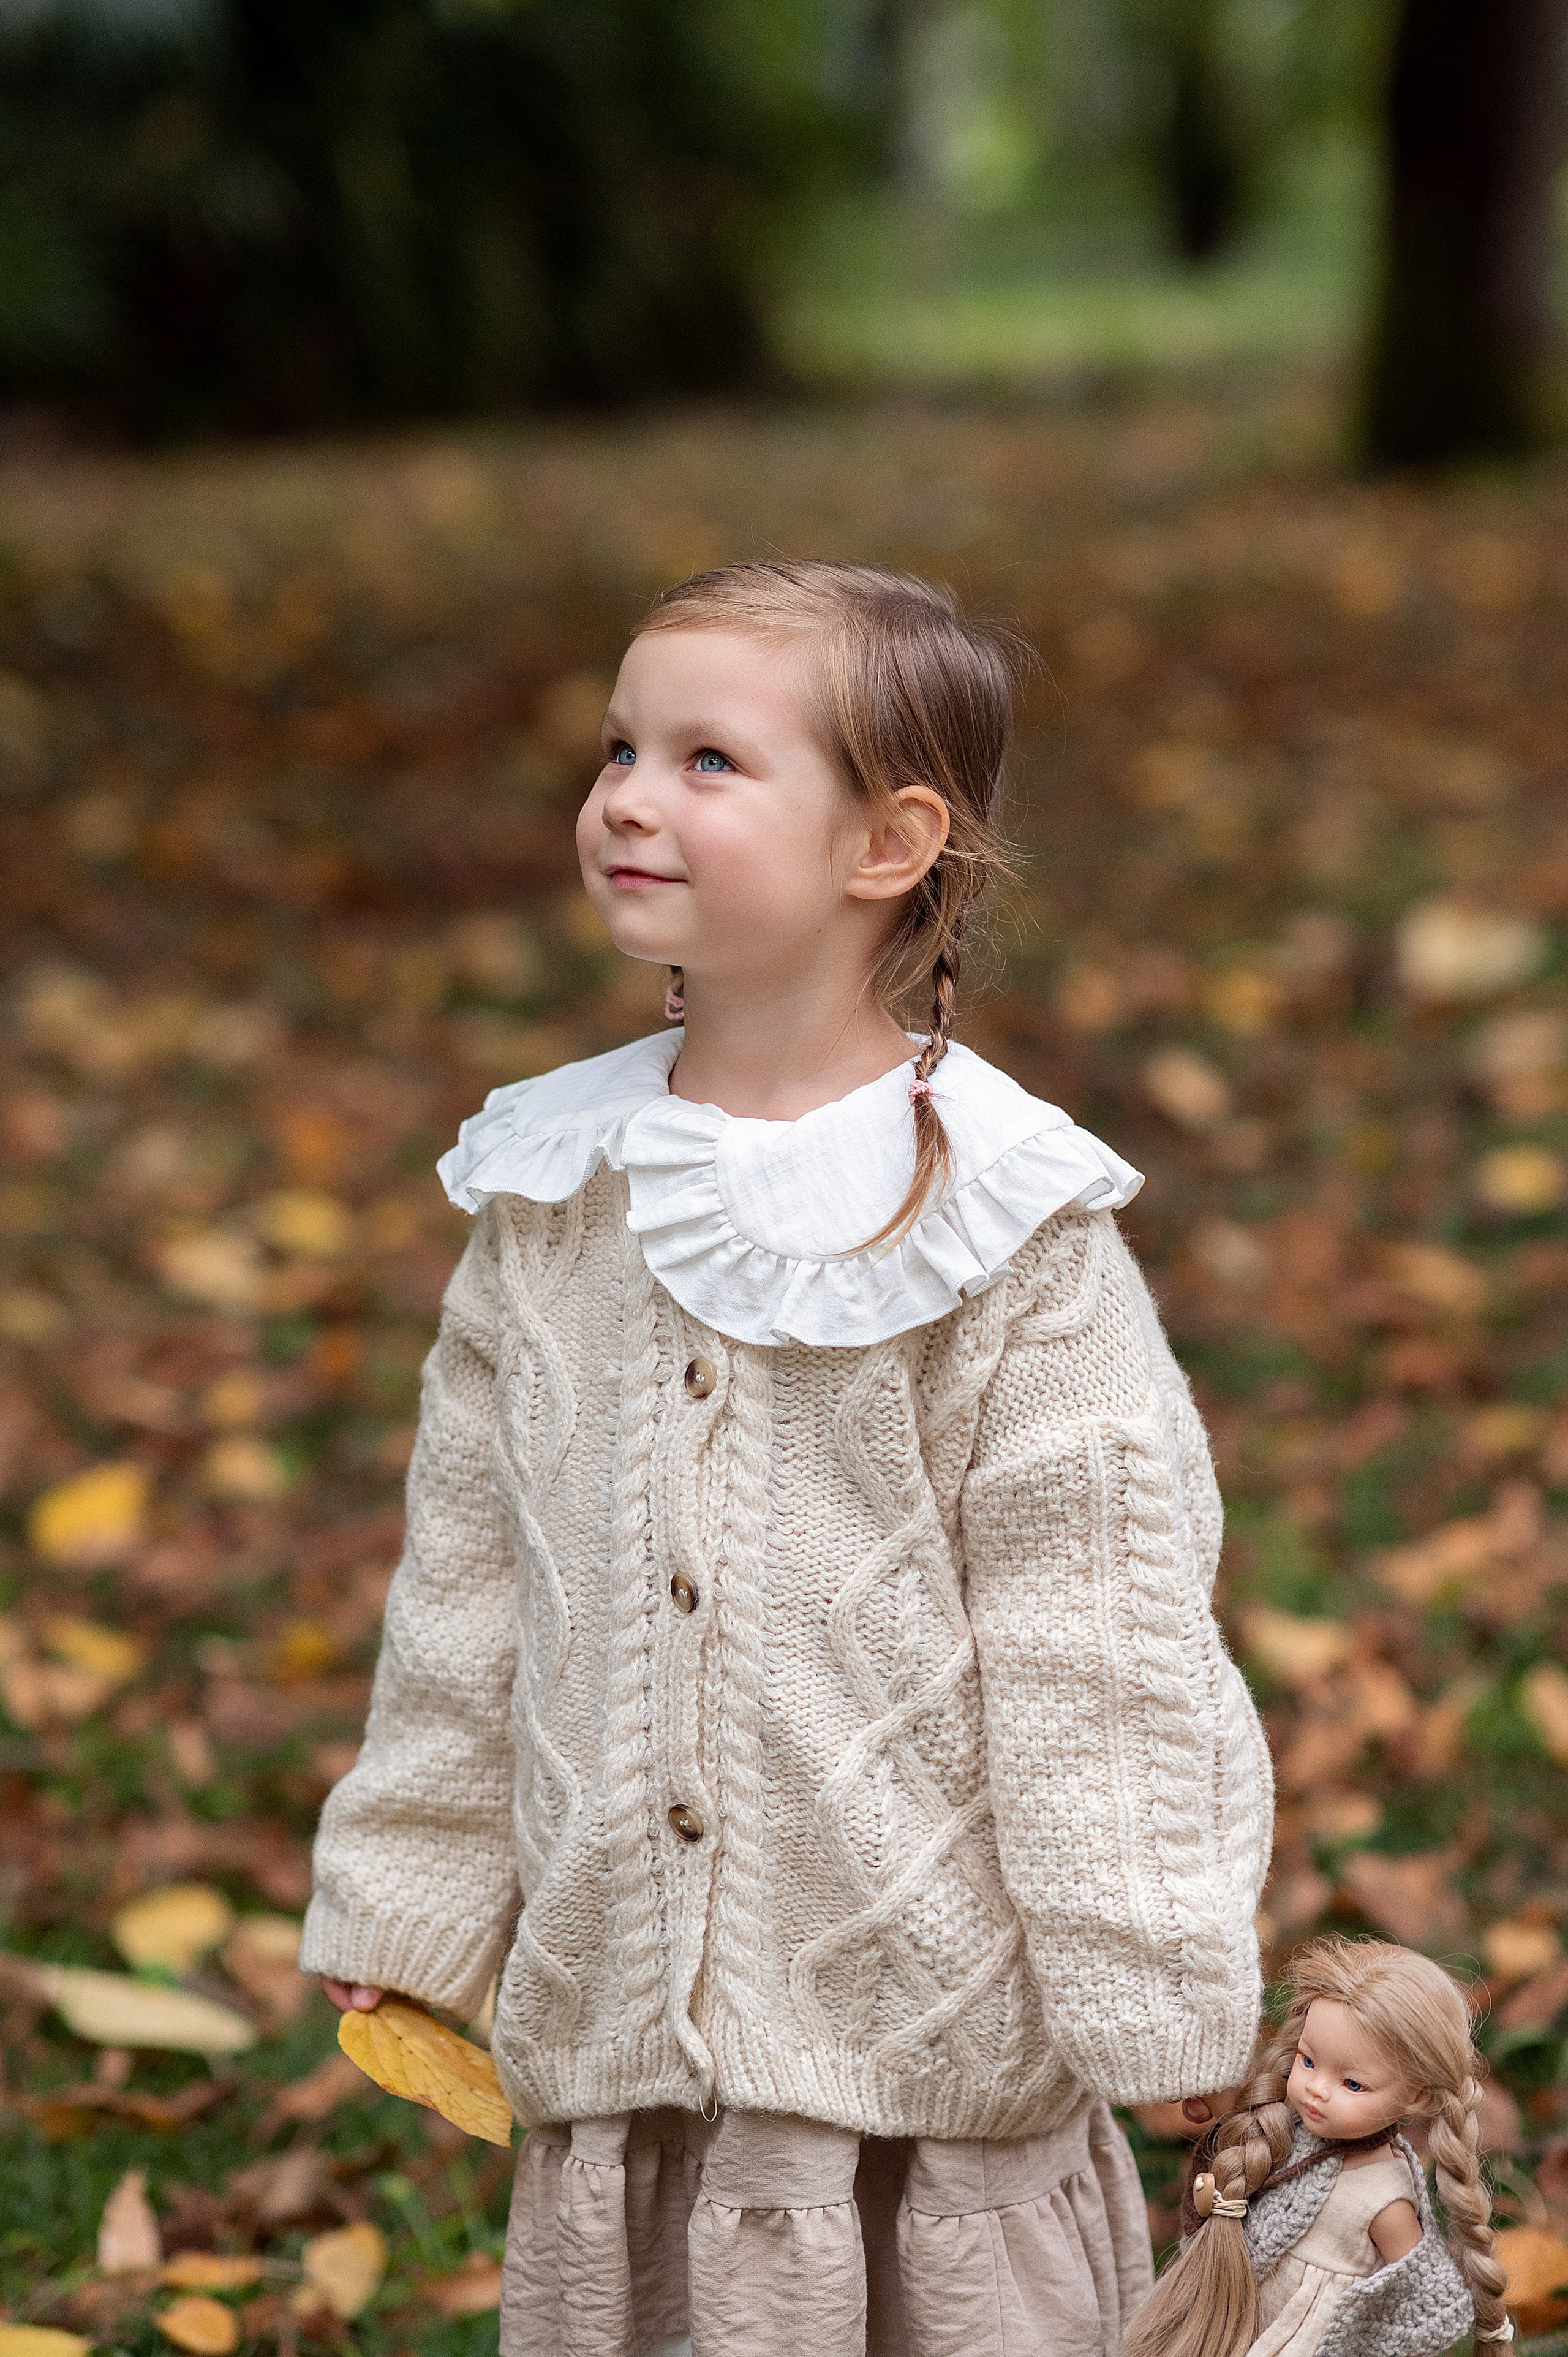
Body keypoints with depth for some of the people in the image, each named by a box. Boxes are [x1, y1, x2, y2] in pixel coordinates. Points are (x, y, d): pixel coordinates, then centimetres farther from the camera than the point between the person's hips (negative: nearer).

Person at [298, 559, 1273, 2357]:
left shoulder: (1000, 1219, -11)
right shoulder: (547, 1191, 4)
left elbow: (1093, 1617, -9)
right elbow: (468, 1576, 11)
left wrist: (1148, 1988, -9)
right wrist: (406, 1905, 13)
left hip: (939, 2029, -4)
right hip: (621, 2001, 4)